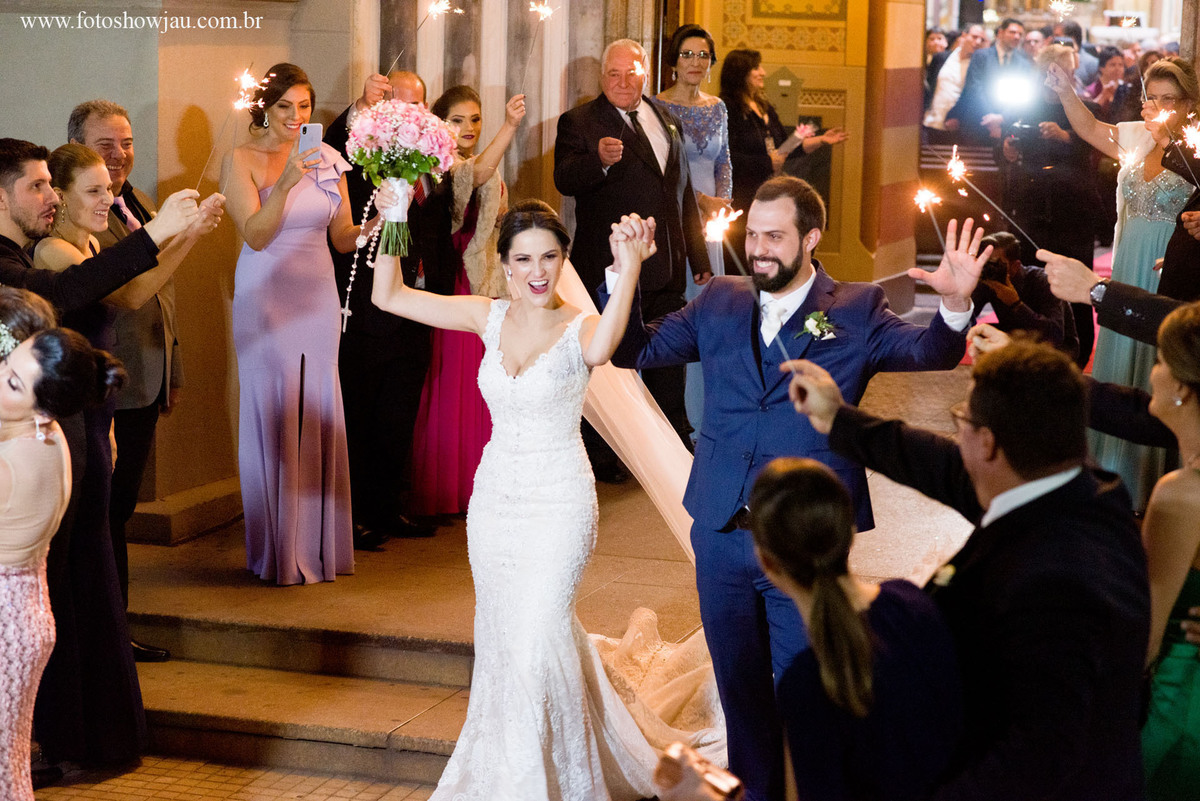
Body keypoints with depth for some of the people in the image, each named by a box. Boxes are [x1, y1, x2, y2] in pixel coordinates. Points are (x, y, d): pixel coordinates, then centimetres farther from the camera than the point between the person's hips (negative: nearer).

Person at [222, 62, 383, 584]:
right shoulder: (242, 161, -3)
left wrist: (375, 226, -10)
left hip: (318, 296, 4)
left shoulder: (326, 160, 8)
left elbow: (342, 238, 10)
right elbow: (255, 234, -14)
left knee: (319, 417, 5)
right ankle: (277, 550, 6)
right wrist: (288, 181, -26)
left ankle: (320, 542, 15)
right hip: (266, 298, -4)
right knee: (272, 417, -3)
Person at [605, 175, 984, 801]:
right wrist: (622, 279, -9)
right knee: (741, 687, 19)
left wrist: (954, 305, -37)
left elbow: (926, 352, -16)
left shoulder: (857, 311, -3)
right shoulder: (719, 303, 6)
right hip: (720, 538, 4)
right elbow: (636, 350, 8)